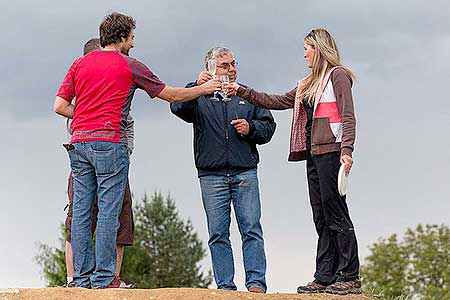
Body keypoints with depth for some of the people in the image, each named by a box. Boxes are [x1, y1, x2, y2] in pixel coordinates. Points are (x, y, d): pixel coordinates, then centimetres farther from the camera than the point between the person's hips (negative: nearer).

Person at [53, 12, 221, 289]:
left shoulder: (80, 64, 14)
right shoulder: (130, 66, 1)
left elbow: (60, 105, 7)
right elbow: (171, 95, 7)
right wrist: (204, 89, 20)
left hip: (79, 143, 5)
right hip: (110, 143, -5)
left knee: (81, 211, 5)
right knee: (108, 211, -4)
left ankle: (83, 276, 6)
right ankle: (104, 278, -5)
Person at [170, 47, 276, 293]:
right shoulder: (200, 98, 9)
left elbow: (268, 126, 17)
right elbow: (177, 107, -11)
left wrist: (251, 128, -3)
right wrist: (196, 87, -26)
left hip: (245, 173, 1)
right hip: (212, 176, -1)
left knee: (251, 229, -6)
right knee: (218, 234, 0)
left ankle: (256, 282, -6)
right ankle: (225, 286, 3)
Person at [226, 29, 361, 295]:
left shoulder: (337, 75, -1)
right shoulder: (309, 85, 25)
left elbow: (348, 116, -10)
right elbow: (277, 102, 28)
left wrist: (346, 150, -21)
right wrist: (243, 92, 24)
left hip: (330, 152, -9)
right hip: (314, 153, 9)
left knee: (336, 213, -11)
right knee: (322, 218, 4)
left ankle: (349, 277, -12)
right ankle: (325, 277, 2)